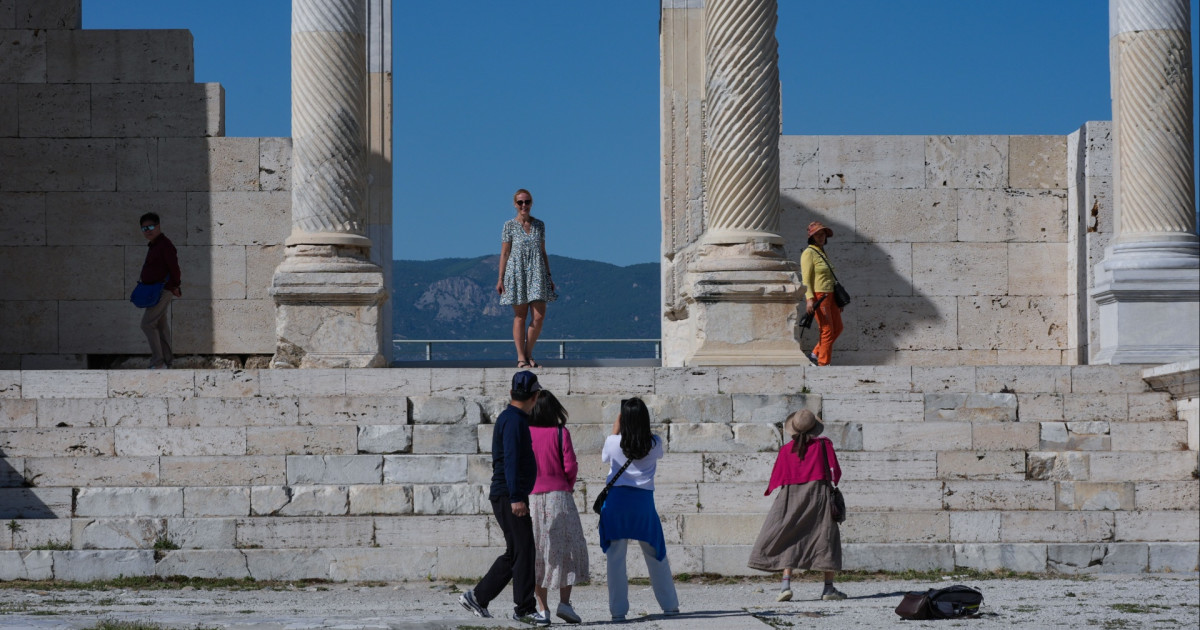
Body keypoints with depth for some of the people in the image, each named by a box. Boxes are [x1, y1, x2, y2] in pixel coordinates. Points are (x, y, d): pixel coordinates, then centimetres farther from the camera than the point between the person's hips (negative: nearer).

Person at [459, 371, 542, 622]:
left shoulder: (511, 418, 18)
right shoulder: (513, 420, -13)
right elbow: (511, 460, -22)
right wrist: (516, 497, -27)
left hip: (510, 497, 10)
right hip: (509, 496, -10)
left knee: (514, 554, 12)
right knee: (523, 550, -9)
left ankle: (477, 598, 15)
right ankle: (524, 608, -8)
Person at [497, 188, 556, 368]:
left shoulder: (539, 225, 11)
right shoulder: (509, 226, 0)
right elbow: (504, 253, 0)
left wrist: (549, 276, 11)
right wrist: (500, 279, -4)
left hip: (537, 273, 3)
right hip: (517, 273, -3)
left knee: (539, 316, -6)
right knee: (520, 316, 0)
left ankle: (528, 353, 10)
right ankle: (521, 358, 5)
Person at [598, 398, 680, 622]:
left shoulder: (613, 442, -6)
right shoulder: (655, 444, -2)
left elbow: (604, 457, 16)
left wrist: (615, 432, 21)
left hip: (616, 500, -2)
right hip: (643, 500, 2)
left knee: (615, 556, 1)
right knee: (656, 554, 13)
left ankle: (618, 609, -4)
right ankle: (670, 605, 18)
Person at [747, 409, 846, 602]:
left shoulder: (786, 450, 3)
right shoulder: (823, 444, -1)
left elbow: (776, 479, 4)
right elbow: (835, 472, 0)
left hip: (791, 494, 1)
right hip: (818, 492, -1)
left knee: (788, 538, 5)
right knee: (827, 537, 7)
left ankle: (786, 584, -11)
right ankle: (829, 588, 3)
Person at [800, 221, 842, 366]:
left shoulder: (822, 253, 18)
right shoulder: (808, 253, -8)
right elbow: (806, 278, -15)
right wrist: (809, 299, -26)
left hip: (829, 295, 9)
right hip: (817, 296, -9)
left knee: (838, 328, 10)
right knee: (827, 331, -9)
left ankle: (815, 354, 17)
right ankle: (823, 363, -2)